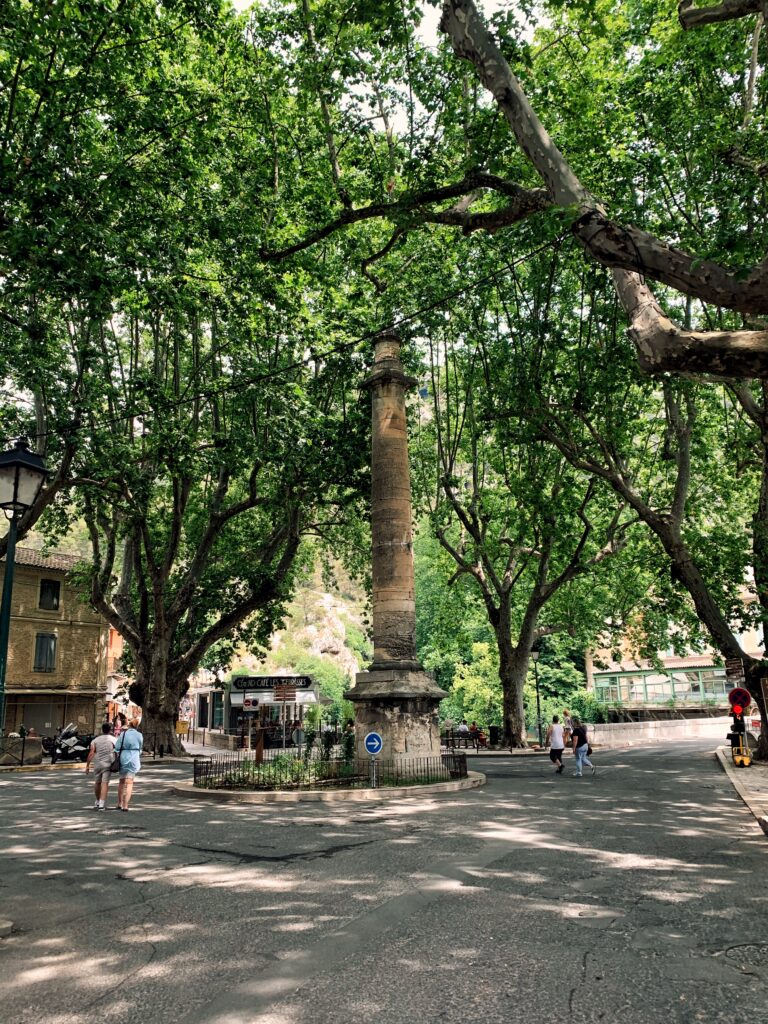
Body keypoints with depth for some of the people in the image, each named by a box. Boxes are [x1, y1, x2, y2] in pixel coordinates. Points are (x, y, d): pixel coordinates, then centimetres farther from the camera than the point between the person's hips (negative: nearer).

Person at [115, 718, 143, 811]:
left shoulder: (123, 734, 0)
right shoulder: (139, 735, -1)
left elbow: (117, 747, -4)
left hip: (123, 758, 2)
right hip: (134, 759, -2)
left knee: (122, 781, 20)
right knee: (129, 783, -1)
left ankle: (119, 804, 25)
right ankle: (125, 805, -9)